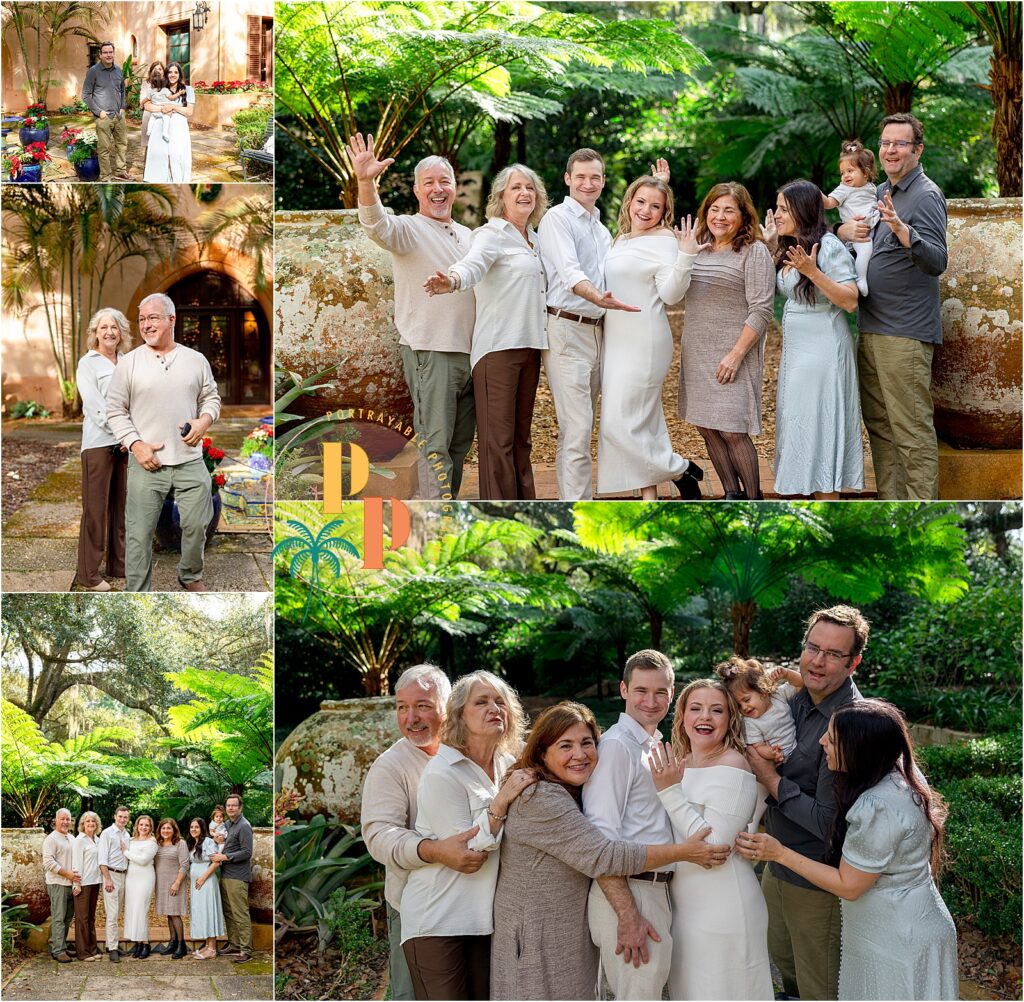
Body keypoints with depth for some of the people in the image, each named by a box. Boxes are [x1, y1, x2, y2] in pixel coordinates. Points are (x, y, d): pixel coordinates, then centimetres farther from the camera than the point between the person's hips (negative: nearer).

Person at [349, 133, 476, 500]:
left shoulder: (467, 235, 18)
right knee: (435, 444, -8)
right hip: (429, 352, -7)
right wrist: (366, 183, -43)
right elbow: (377, 226, -25)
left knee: (459, 443, 12)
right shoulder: (408, 229, -3)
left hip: (469, 353, 7)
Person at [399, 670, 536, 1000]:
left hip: (485, 920, 6)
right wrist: (502, 801, -23)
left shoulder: (510, 765, 7)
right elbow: (466, 852, -18)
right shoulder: (441, 774, -13)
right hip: (438, 921, -6)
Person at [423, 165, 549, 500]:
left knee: (521, 436, 14)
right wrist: (452, 281, -48)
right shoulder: (491, 235, -8)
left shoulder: (533, 238, 16)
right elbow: (473, 265, -27)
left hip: (529, 346, 8)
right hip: (497, 347, -8)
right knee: (498, 438, -7)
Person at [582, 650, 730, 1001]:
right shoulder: (617, 745, -13)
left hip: (655, 890, 10)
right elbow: (600, 837, -20)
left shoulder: (655, 746, 16)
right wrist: (628, 916, -24)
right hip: (625, 893, -10)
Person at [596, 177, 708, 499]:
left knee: (621, 424, -9)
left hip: (643, 344, -8)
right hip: (617, 342, 8)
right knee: (641, 423, 10)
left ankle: (682, 471, 5)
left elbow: (671, 293, -17)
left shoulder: (664, 240, -10)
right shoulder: (621, 239, 14)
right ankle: (649, 499, 15)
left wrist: (685, 257, -28)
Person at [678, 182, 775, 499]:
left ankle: (754, 503, 4)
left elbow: (761, 310, -12)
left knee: (732, 431, -9)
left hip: (732, 355, -7)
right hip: (697, 354, 7)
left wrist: (736, 355, -18)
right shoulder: (700, 249, 13)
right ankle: (732, 497, 18)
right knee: (707, 427, 7)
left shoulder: (754, 252, -7)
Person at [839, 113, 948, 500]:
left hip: (905, 333, -9)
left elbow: (937, 262, -21)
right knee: (879, 425, 14)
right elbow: (844, 227, 23)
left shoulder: (925, 195, -11)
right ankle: (889, 500, 22)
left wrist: (901, 229, -38)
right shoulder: (881, 192, 16)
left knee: (913, 431, -7)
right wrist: (844, 230, -1)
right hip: (871, 329, 9)